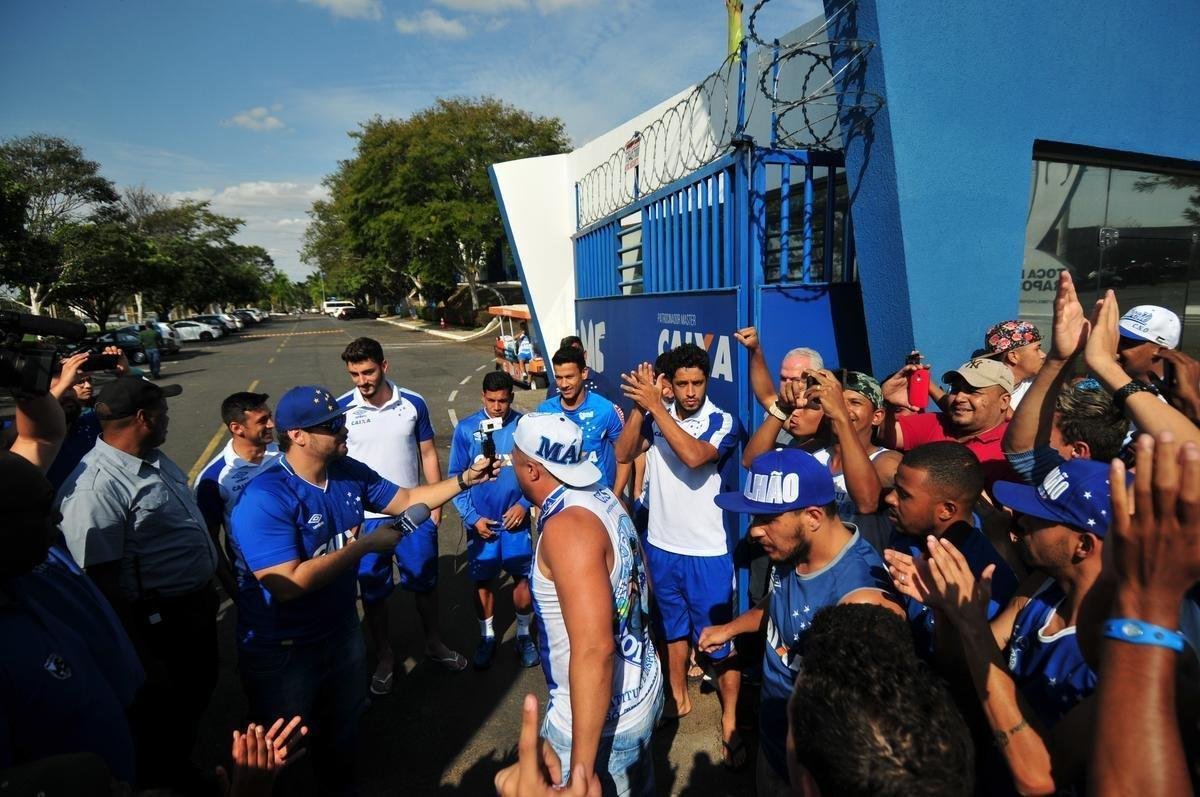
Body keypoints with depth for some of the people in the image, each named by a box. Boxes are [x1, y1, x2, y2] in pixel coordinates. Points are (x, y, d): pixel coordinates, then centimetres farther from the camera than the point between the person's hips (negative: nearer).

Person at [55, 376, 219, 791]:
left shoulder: (154, 458, 1)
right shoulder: (95, 486, -28)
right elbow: (102, 582, -25)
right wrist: (142, 658, -19)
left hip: (199, 604, 9)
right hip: (160, 625, -9)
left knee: (198, 695, 27)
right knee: (161, 709, 15)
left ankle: (183, 768, 51)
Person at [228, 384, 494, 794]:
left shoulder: (350, 473, -6)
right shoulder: (265, 498, -30)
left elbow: (407, 499, 6)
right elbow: (288, 585, -34)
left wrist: (464, 479, -6)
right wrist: (367, 544, -28)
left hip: (342, 632, 7)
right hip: (281, 653, -7)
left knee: (343, 729, 29)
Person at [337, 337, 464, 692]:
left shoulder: (413, 403, -5)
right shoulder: (340, 409, -9)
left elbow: (428, 454, 2)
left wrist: (436, 504, 1)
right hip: (365, 517, -1)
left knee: (425, 581, 15)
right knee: (373, 590, 13)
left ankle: (434, 644, 37)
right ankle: (384, 657, 33)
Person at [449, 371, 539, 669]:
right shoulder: (466, 429, -7)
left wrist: (524, 503, -11)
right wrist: (472, 517, -8)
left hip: (516, 519, 0)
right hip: (481, 521, 0)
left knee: (524, 579, 6)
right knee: (484, 582, 13)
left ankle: (524, 634, 30)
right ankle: (487, 636, 34)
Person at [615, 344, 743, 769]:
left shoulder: (723, 422, -14)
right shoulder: (656, 416, -2)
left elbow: (694, 456, -32)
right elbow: (622, 454, -10)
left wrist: (654, 406, -30)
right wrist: (640, 406, -21)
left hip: (707, 552, -4)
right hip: (661, 546, 4)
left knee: (719, 637, 6)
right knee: (672, 628, 22)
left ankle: (729, 720, 25)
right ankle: (678, 698, 43)